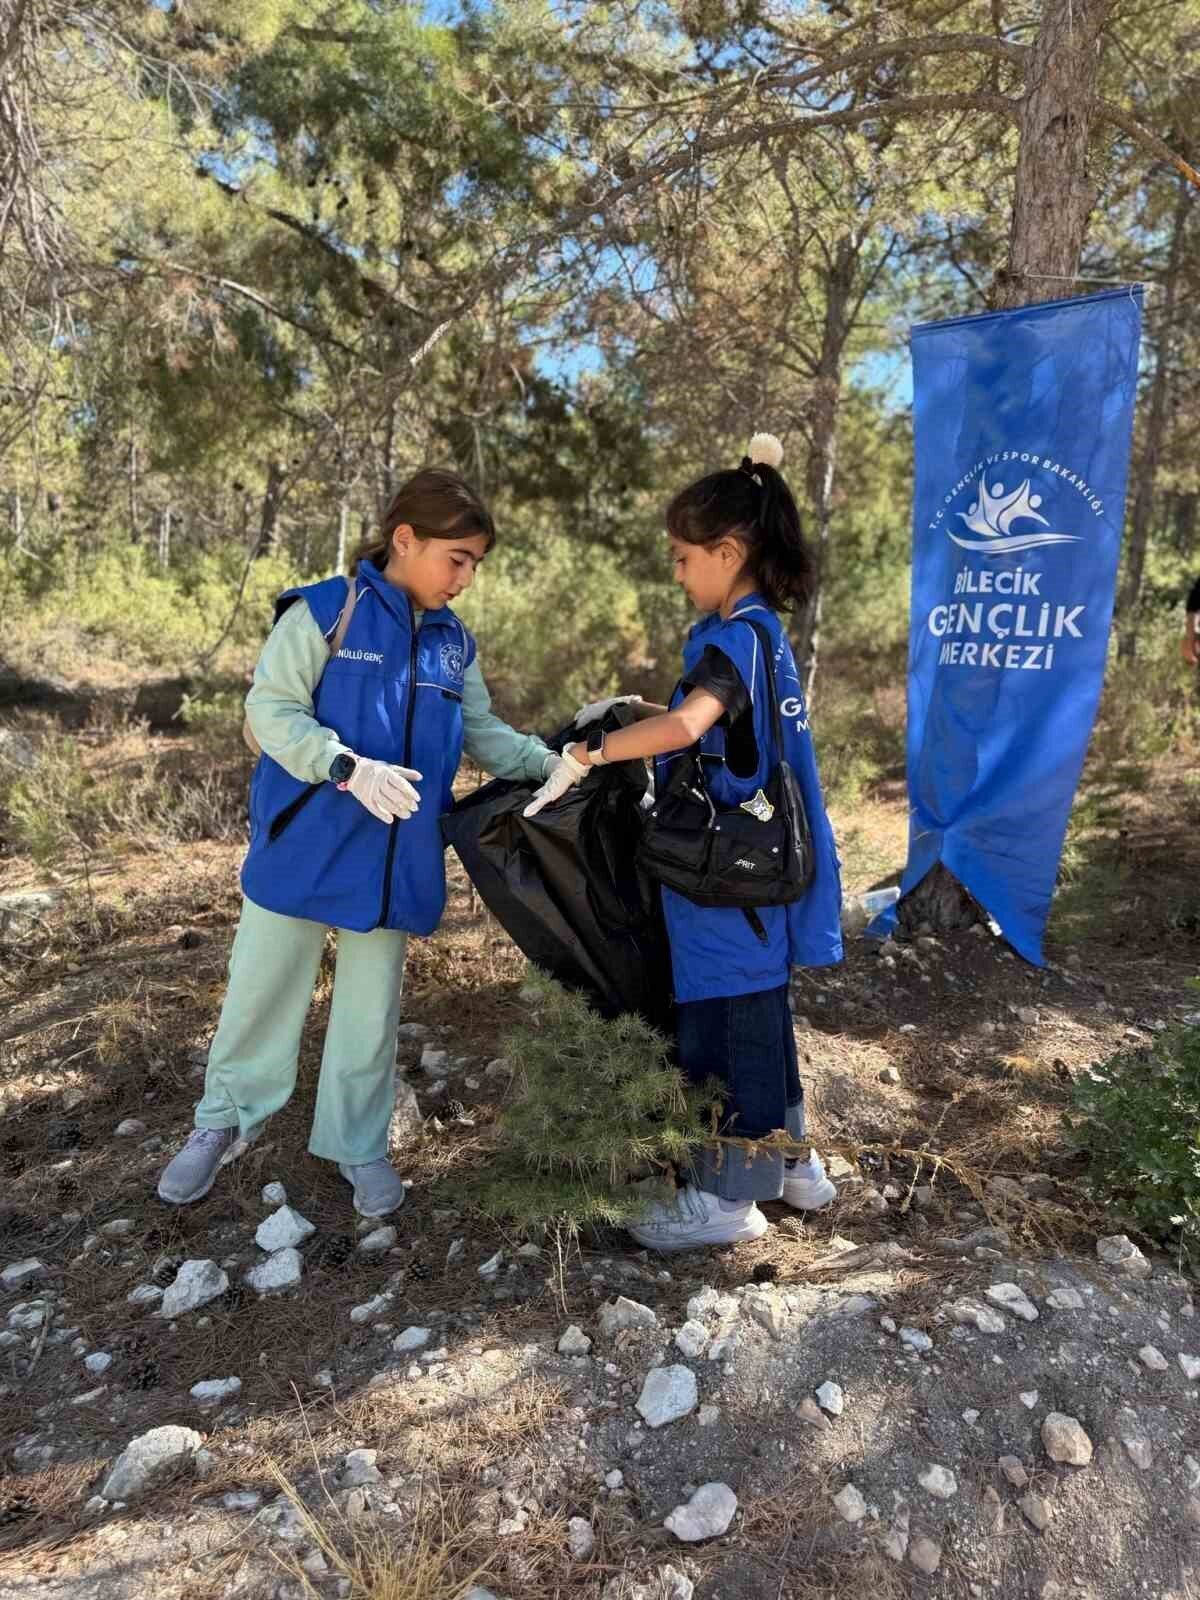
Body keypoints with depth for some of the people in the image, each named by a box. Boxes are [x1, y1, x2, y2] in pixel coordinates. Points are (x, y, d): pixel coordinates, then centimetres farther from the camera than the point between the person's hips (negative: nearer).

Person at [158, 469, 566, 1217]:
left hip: (396, 856, 5)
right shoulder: (324, 612, -11)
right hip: (305, 845, -4)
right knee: (264, 987, 11)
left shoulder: (455, 643, 7)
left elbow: (484, 732, 12)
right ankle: (224, 1122, 34)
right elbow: (271, 709, -15)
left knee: (373, 1007, 14)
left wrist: (548, 762, -3)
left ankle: (359, 1145, 31)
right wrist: (349, 768, -28)